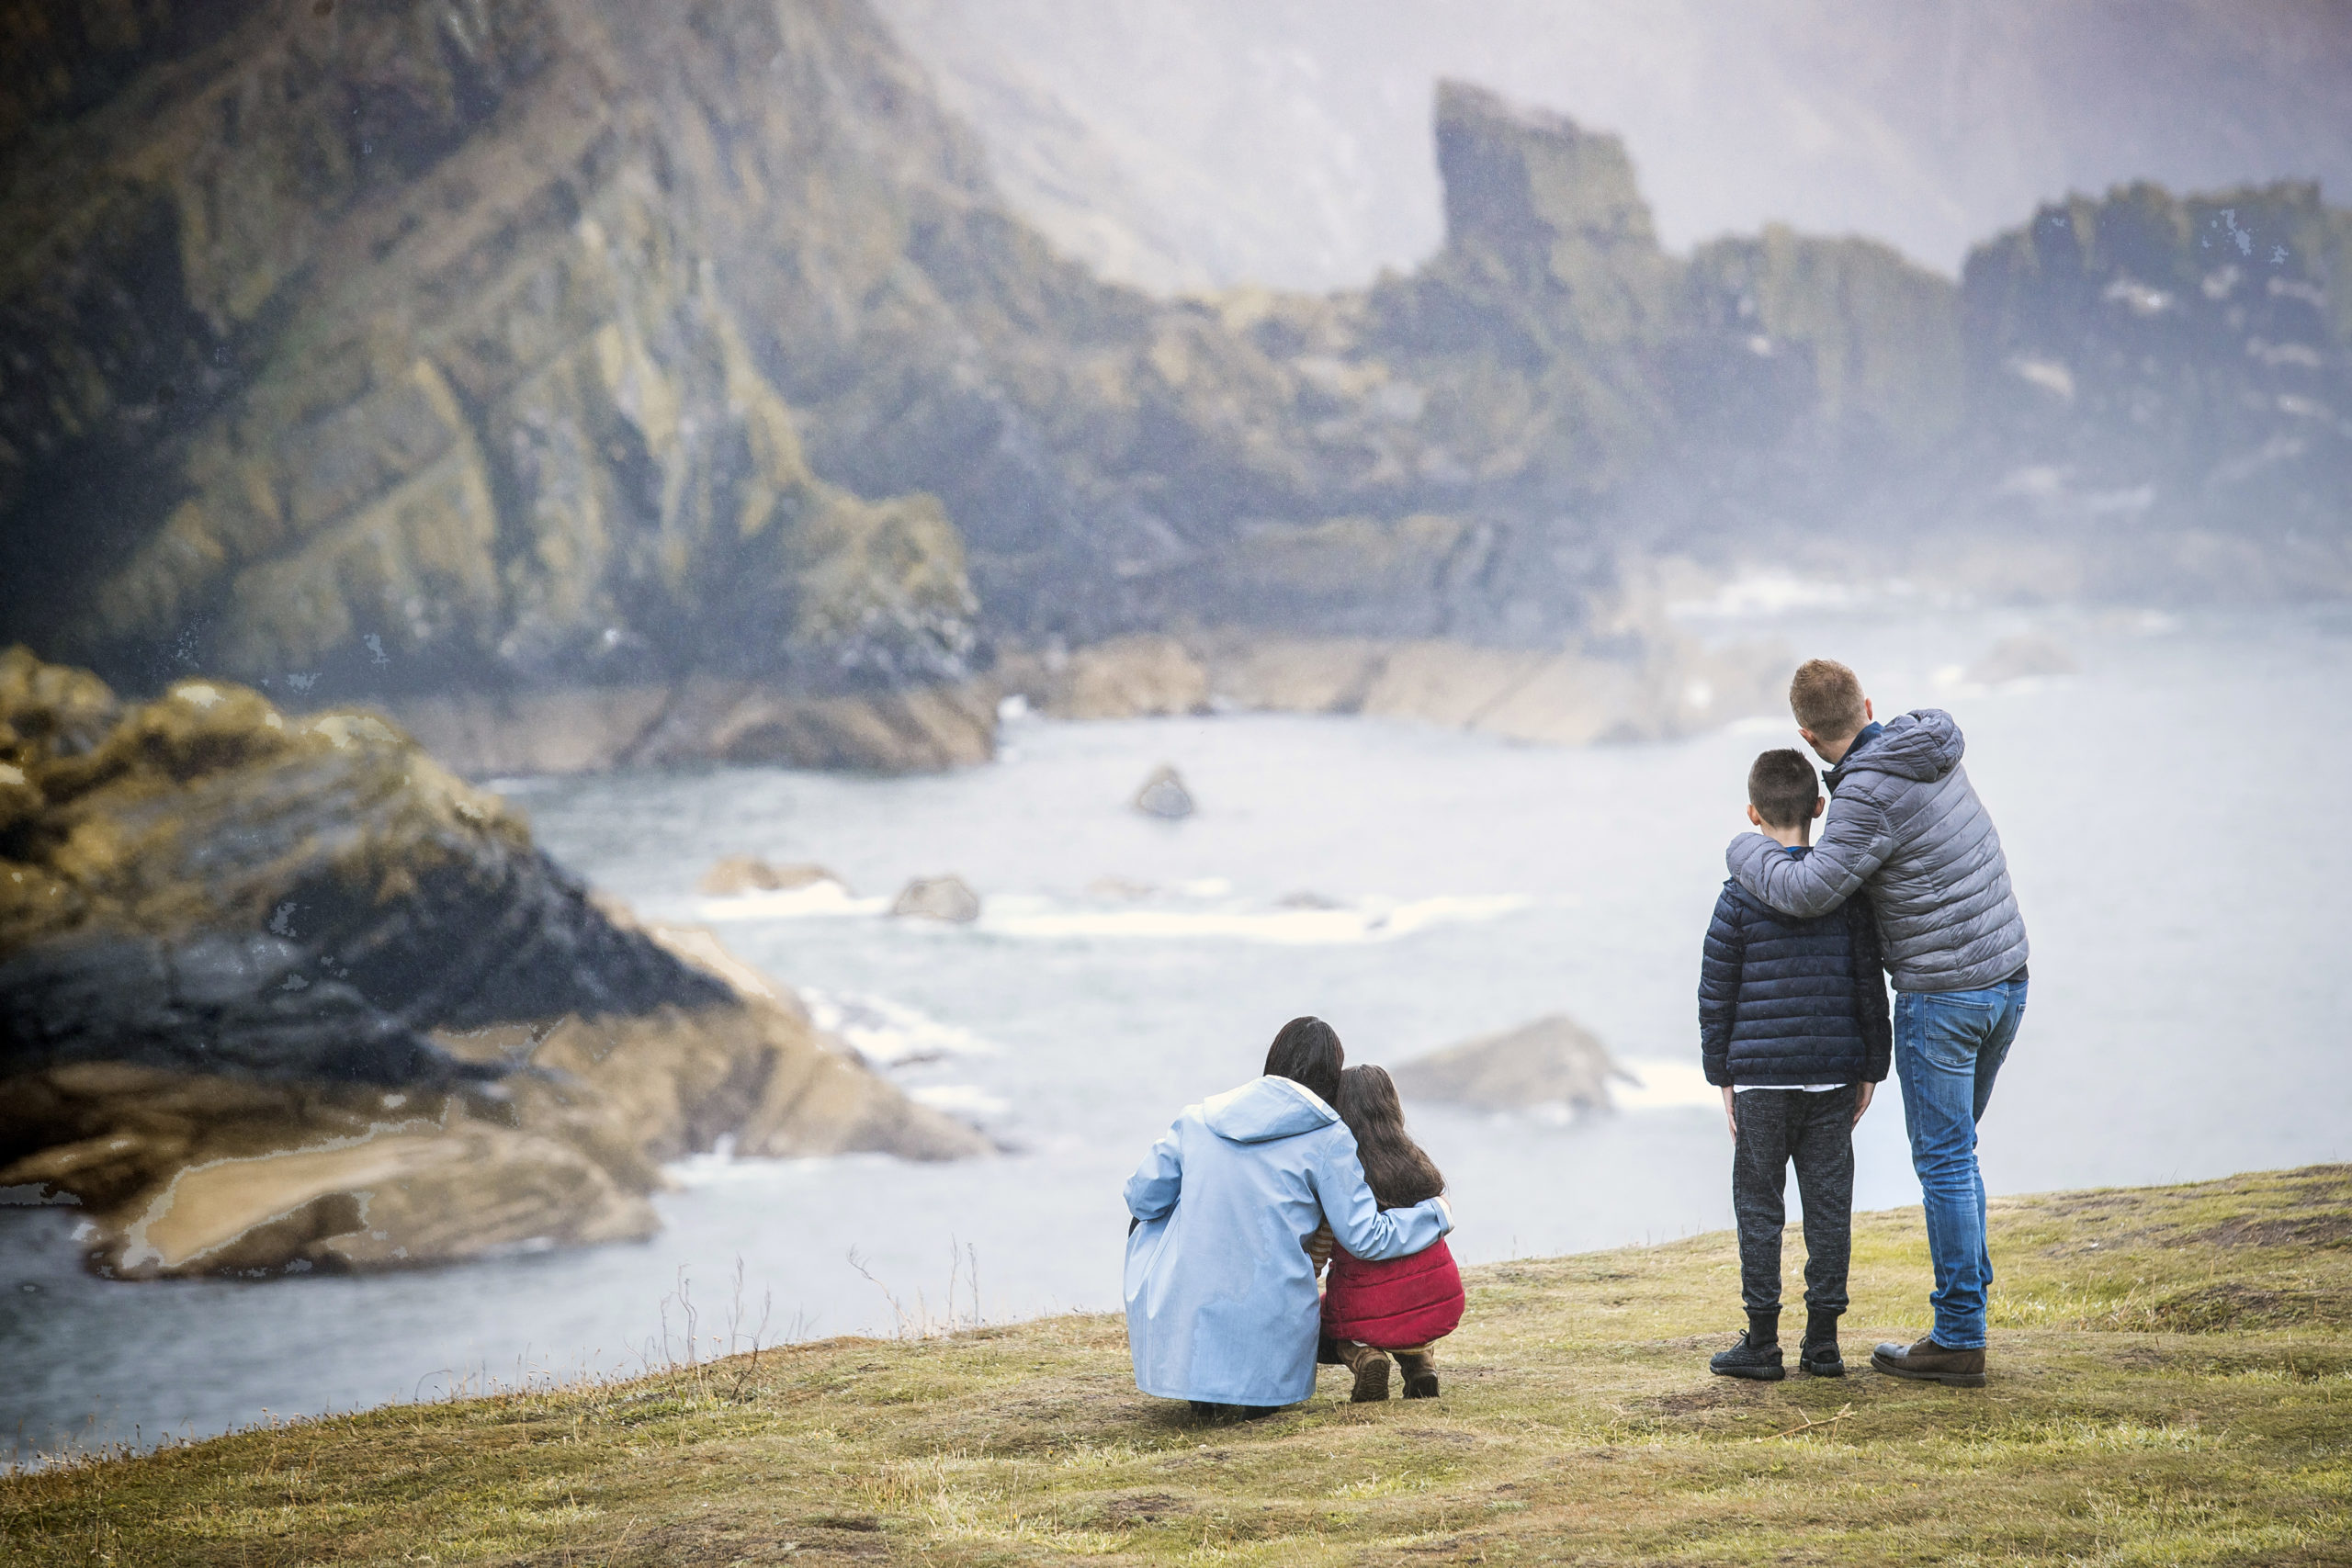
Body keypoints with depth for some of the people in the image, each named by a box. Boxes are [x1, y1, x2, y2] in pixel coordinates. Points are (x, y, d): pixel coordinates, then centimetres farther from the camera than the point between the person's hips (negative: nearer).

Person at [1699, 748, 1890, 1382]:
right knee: (1828, 1201, 8)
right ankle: (1823, 1340, 9)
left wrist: (1722, 1073, 7)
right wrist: (1870, 1068, 11)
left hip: (1761, 1074, -2)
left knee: (1759, 1204, 5)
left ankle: (1762, 1341, 6)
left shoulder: (1741, 894, -5)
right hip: (1834, 1072, 2)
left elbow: (1716, 993, -2)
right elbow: (1869, 982, 4)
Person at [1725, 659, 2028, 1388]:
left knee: (1944, 1162, -2)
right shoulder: (1934, 756, 9)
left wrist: (1744, 851, -4)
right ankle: (1968, 1289, 21)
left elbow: (1808, 893, -21)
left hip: (1942, 995, -9)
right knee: (1953, 1151, 19)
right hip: (2006, 980, 9)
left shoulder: (1871, 794, -19)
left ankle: (1958, 1339, 1)